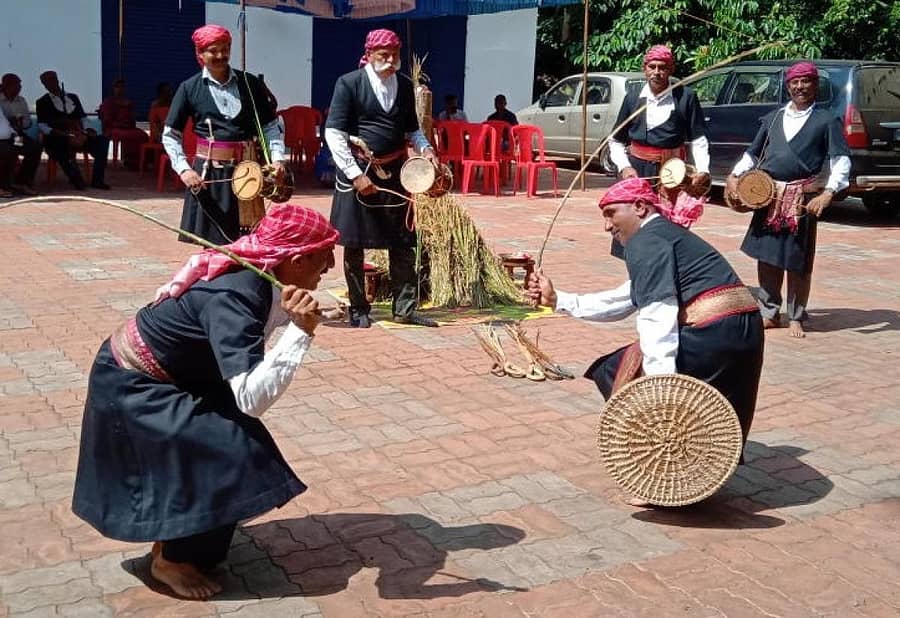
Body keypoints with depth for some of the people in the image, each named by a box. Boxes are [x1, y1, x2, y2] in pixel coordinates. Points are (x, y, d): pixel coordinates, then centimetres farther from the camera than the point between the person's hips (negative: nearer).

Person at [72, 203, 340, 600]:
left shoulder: (256, 273, -9)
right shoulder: (234, 299, -35)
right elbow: (252, 399, -42)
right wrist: (301, 332, -45)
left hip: (158, 375, 9)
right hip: (132, 386, -9)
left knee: (227, 440, 12)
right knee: (225, 454, -11)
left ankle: (172, 534, 29)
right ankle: (172, 560, 8)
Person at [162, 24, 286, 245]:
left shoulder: (249, 83, 6)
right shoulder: (190, 88, 3)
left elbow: (270, 124, 9)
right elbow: (170, 134, 4)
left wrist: (277, 157, -6)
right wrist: (183, 169, -9)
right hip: (207, 173, -1)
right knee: (211, 243, 0)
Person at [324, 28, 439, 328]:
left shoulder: (405, 85, 6)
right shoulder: (349, 83, -8)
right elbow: (333, 132, -11)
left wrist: (425, 148, -3)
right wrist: (355, 174, -17)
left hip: (394, 172, 4)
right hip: (357, 171, -4)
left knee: (403, 243, 4)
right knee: (355, 245, 5)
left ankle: (405, 308, 13)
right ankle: (358, 309, 17)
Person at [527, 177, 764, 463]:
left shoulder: (644, 241, -6)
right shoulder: (668, 234, 26)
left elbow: (657, 315, -20)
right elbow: (621, 302, 28)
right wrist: (558, 299, 27)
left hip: (713, 332, -10)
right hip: (744, 330, 10)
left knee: (619, 373, 4)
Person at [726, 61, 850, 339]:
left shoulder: (826, 120, 2)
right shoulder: (773, 118, 13)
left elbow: (841, 160, -4)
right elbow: (752, 154, 20)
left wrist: (828, 193, -17)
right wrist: (734, 176, 5)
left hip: (801, 198, -4)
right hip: (768, 195, 4)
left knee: (798, 261, 1)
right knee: (766, 256, 7)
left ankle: (796, 318, 14)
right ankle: (769, 313, 19)